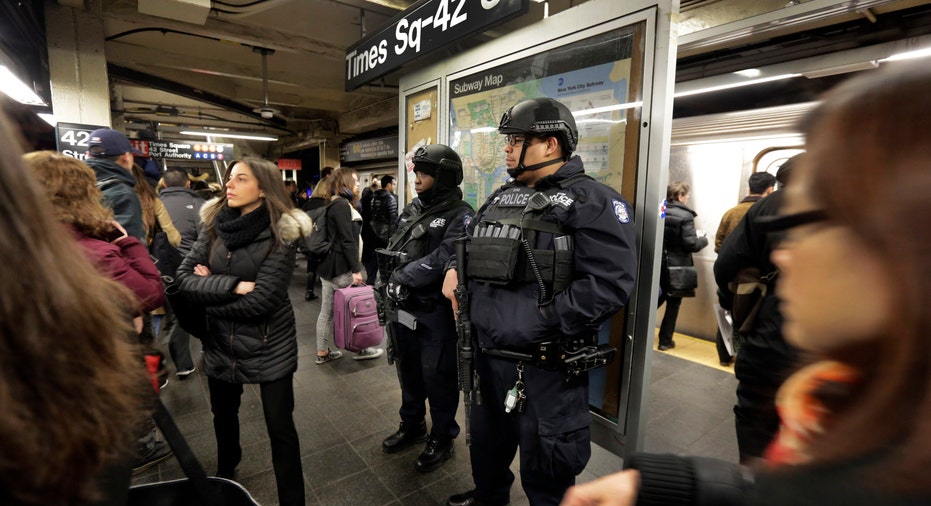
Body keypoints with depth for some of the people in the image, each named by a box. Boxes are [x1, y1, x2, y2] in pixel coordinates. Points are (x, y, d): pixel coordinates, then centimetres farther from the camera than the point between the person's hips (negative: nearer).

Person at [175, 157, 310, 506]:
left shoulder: (280, 233, -18)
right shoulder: (214, 224, -2)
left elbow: (262, 300, -23)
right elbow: (184, 277, -9)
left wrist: (210, 292, -12)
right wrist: (230, 286, -23)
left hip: (269, 346, -5)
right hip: (221, 343, 6)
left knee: (280, 427, 4)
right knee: (223, 415, 27)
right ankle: (225, 474, 57)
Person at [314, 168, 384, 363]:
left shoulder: (336, 204, 17)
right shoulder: (342, 205, -14)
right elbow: (347, 241, -20)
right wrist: (356, 269, -20)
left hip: (329, 264, 10)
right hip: (340, 267, -10)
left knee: (326, 311, 12)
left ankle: (322, 353, 21)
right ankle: (361, 349, 14)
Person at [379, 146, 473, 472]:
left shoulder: (460, 215, -13)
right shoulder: (412, 209, 11)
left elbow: (442, 260, -25)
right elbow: (391, 250, 11)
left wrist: (399, 277, -19)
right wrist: (391, 281, -5)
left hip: (436, 312, -7)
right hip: (403, 307, 8)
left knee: (437, 376, 6)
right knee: (409, 369, 21)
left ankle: (442, 439, 29)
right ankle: (412, 425, 43)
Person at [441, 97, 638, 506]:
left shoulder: (592, 201, -12)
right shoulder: (500, 199, 11)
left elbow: (610, 283, -21)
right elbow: (467, 242, 24)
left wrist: (543, 320, -23)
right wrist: (455, 268, 3)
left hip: (546, 368, -7)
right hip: (487, 355, 8)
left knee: (544, 471, 15)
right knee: (486, 443, 30)